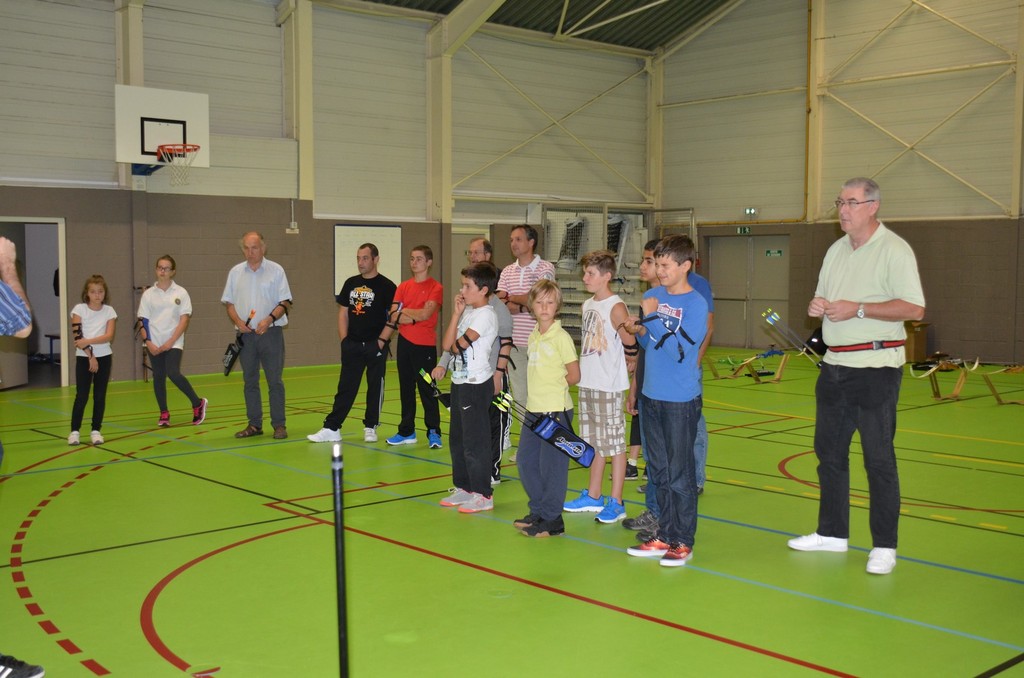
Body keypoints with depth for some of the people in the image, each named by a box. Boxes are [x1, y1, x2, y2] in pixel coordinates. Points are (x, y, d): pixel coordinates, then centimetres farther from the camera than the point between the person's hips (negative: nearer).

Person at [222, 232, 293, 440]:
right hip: (246, 335, 3)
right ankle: (254, 424, 16)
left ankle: (279, 425, 3)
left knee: (275, 380, -3)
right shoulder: (236, 272, 8)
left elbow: (285, 302, -3)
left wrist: (269, 319, -19)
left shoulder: (276, 270, 0)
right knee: (249, 381, 8)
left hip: (270, 332, -3)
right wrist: (238, 321, -8)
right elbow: (228, 302, 10)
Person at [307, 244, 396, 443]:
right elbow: (343, 313, 13)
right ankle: (332, 428, 5)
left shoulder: (386, 286, -5)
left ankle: (370, 428, 16)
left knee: (375, 387, 5)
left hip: (375, 346, -4)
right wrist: (344, 339, 4)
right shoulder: (351, 283, 10)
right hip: (352, 346, 4)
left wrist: (381, 341, -13)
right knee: (345, 387, 5)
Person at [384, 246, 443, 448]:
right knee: (406, 388, 11)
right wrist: (414, 317, -14)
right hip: (405, 342, 5)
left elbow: (426, 313, -17)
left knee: (427, 389, -3)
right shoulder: (403, 287, 10)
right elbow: (393, 316, 0)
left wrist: (404, 311, -5)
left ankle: (433, 432, 5)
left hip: (425, 345, -5)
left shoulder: (435, 287, -4)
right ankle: (407, 432, 20)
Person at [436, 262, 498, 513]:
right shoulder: (467, 311, 11)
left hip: (477, 384, -9)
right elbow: (447, 344, 2)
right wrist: (456, 312, -1)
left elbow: (457, 345, -18)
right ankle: (464, 488, 26)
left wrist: (454, 344, 5)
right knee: (457, 439, 15)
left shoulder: (485, 315, -14)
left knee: (475, 441, -4)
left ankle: (483, 495, 4)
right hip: (460, 382, 9)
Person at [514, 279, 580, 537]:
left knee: (551, 465, -1)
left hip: (556, 410, -8)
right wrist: (541, 390, 7)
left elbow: (574, 376, -7)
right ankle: (537, 511, 26)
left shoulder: (561, 337, -11)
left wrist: (553, 387, 4)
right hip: (534, 409, 8)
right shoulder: (533, 337, 11)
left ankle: (552, 520, 9)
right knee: (526, 462, 12)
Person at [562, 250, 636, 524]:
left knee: (614, 444, 0)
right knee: (593, 442, 17)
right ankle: (593, 497, 28)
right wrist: (583, 369, 11)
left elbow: (630, 343, -14)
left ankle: (615, 503, 7)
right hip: (587, 384, 8)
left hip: (608, 386, -8)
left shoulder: (616, 307, -14)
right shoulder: (588, 305, 11)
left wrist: (630, 360, 2)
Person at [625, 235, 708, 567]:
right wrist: (639, 331, -3)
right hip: (651, 395, 7)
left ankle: (683, 542, 12)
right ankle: (665, 535, 24)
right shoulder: (652, 296, 8)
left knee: (680, 474, 1)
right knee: (658, 471, 14)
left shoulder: (696, 304, -11)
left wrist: (652, 318, -19)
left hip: (680, 400, -6)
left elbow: (679, 350, -20)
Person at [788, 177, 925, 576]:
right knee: (828, 450, 13)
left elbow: (914, 309, -17)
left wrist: (858, 309, -20)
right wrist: (816, 306, 0)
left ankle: (884, 546, 7)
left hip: (876, 367, -8)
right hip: (835, 364, 8)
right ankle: (832, 533, 26)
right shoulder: (836, 250, 14)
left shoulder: (894, 249, -10)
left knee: (878, 458, -2)